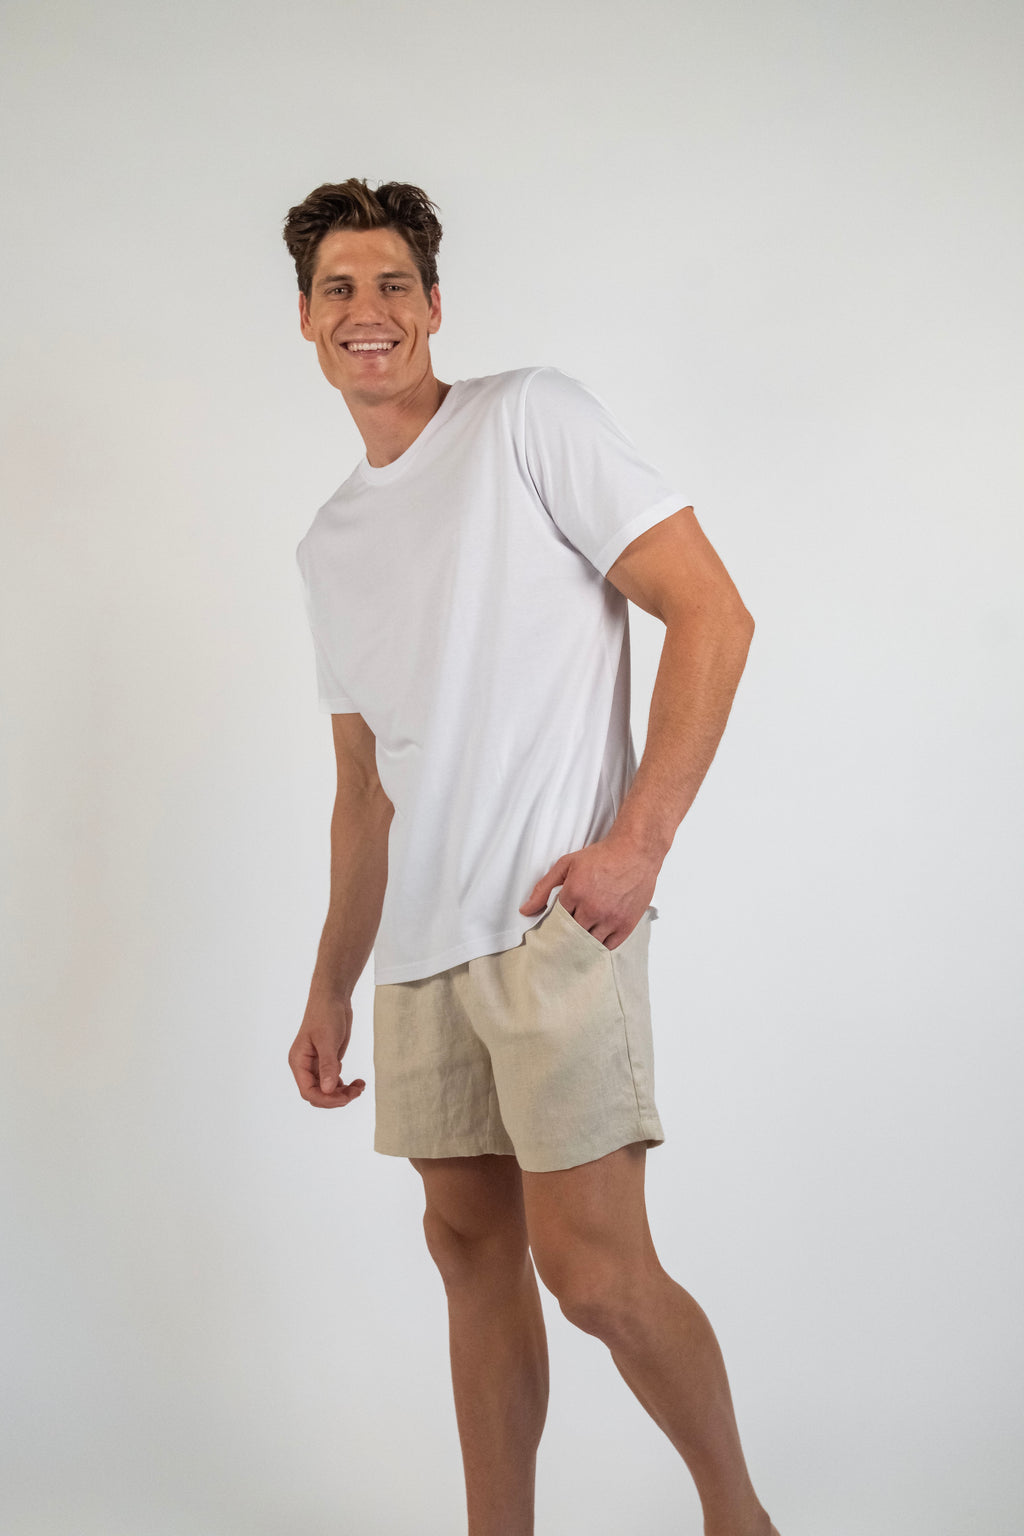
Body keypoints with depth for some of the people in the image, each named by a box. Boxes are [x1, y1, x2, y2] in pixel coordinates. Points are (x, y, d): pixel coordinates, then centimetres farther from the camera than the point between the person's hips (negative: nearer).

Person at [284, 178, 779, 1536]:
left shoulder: (529, 419, -1)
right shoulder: (331, 542, 19)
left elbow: (712, 613, -8)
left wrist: (638, 838, -16)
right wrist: (331, 990, 19)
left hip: (552, 920, -7)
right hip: (421, 945, 7)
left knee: (589, 1266, -11)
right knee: (471, 1247, 11)